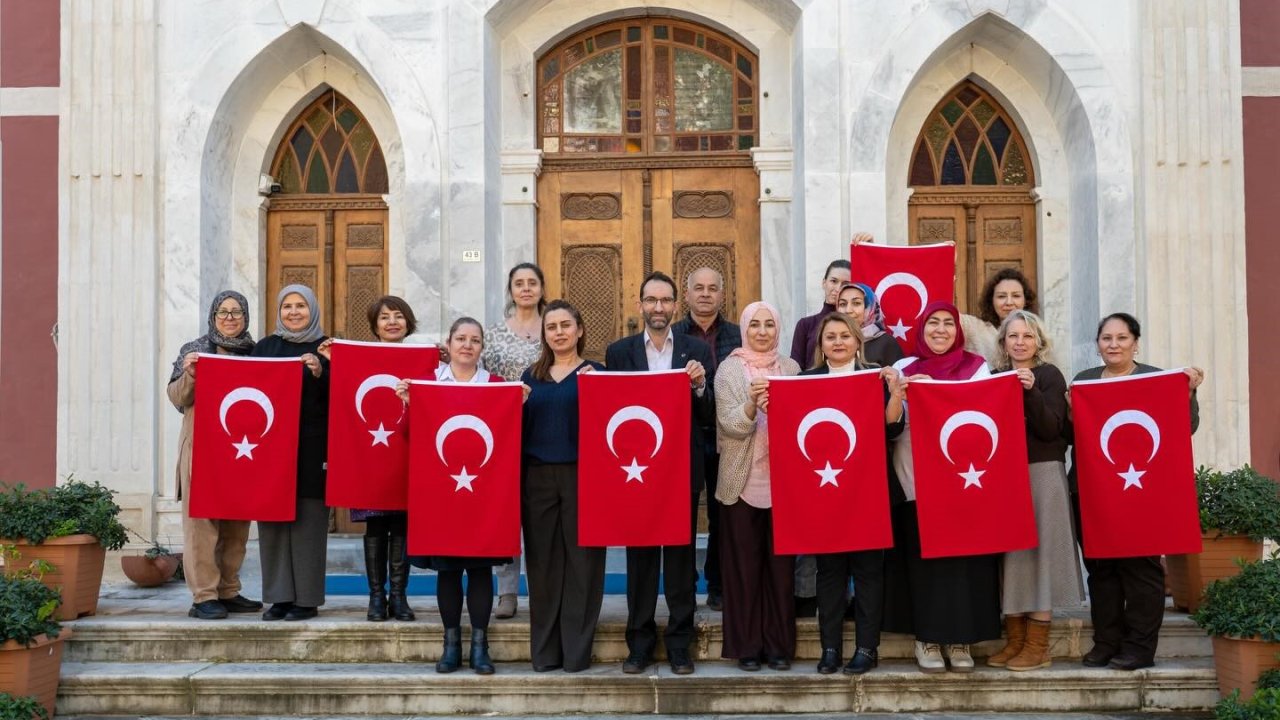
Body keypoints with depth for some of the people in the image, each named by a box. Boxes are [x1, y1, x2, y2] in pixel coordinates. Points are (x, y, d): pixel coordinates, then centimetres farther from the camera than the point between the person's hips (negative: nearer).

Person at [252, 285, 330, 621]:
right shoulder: (265, 347, 13)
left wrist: (319, 373, -18)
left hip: (312, 448, -3)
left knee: (308, 521, -1)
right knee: (272, 519, 4)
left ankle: (307, 598, 6)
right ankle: (279, 596, 12)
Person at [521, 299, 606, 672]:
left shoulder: (595, 372, 4)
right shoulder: (531, 376, 14)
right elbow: (519, 428, 15)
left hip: (581, 475, -3)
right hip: (538, 477, 3)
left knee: (581, 559, 0)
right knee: (542, 561, 4)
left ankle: (577, 649, 8)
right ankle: (544, 650, 13)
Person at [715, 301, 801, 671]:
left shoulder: (791, 368, 8)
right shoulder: (729, 369, 0)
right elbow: (730, 425, -10)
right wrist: (752, 405, -29)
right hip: (743, 482, -2)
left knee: (781, 564, 5)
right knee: (744, 564, 3)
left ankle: (779, 644, 15)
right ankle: (746, 644, 12)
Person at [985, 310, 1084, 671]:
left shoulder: (1049, 376, 0)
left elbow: (1051, 428, -11)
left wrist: (1030, 391, -21)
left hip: (1042, 474, -5)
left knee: (1038, 552, -3)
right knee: (1008, 554, 5)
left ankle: (1037, 646, 2)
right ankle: (1014, 640, 13)